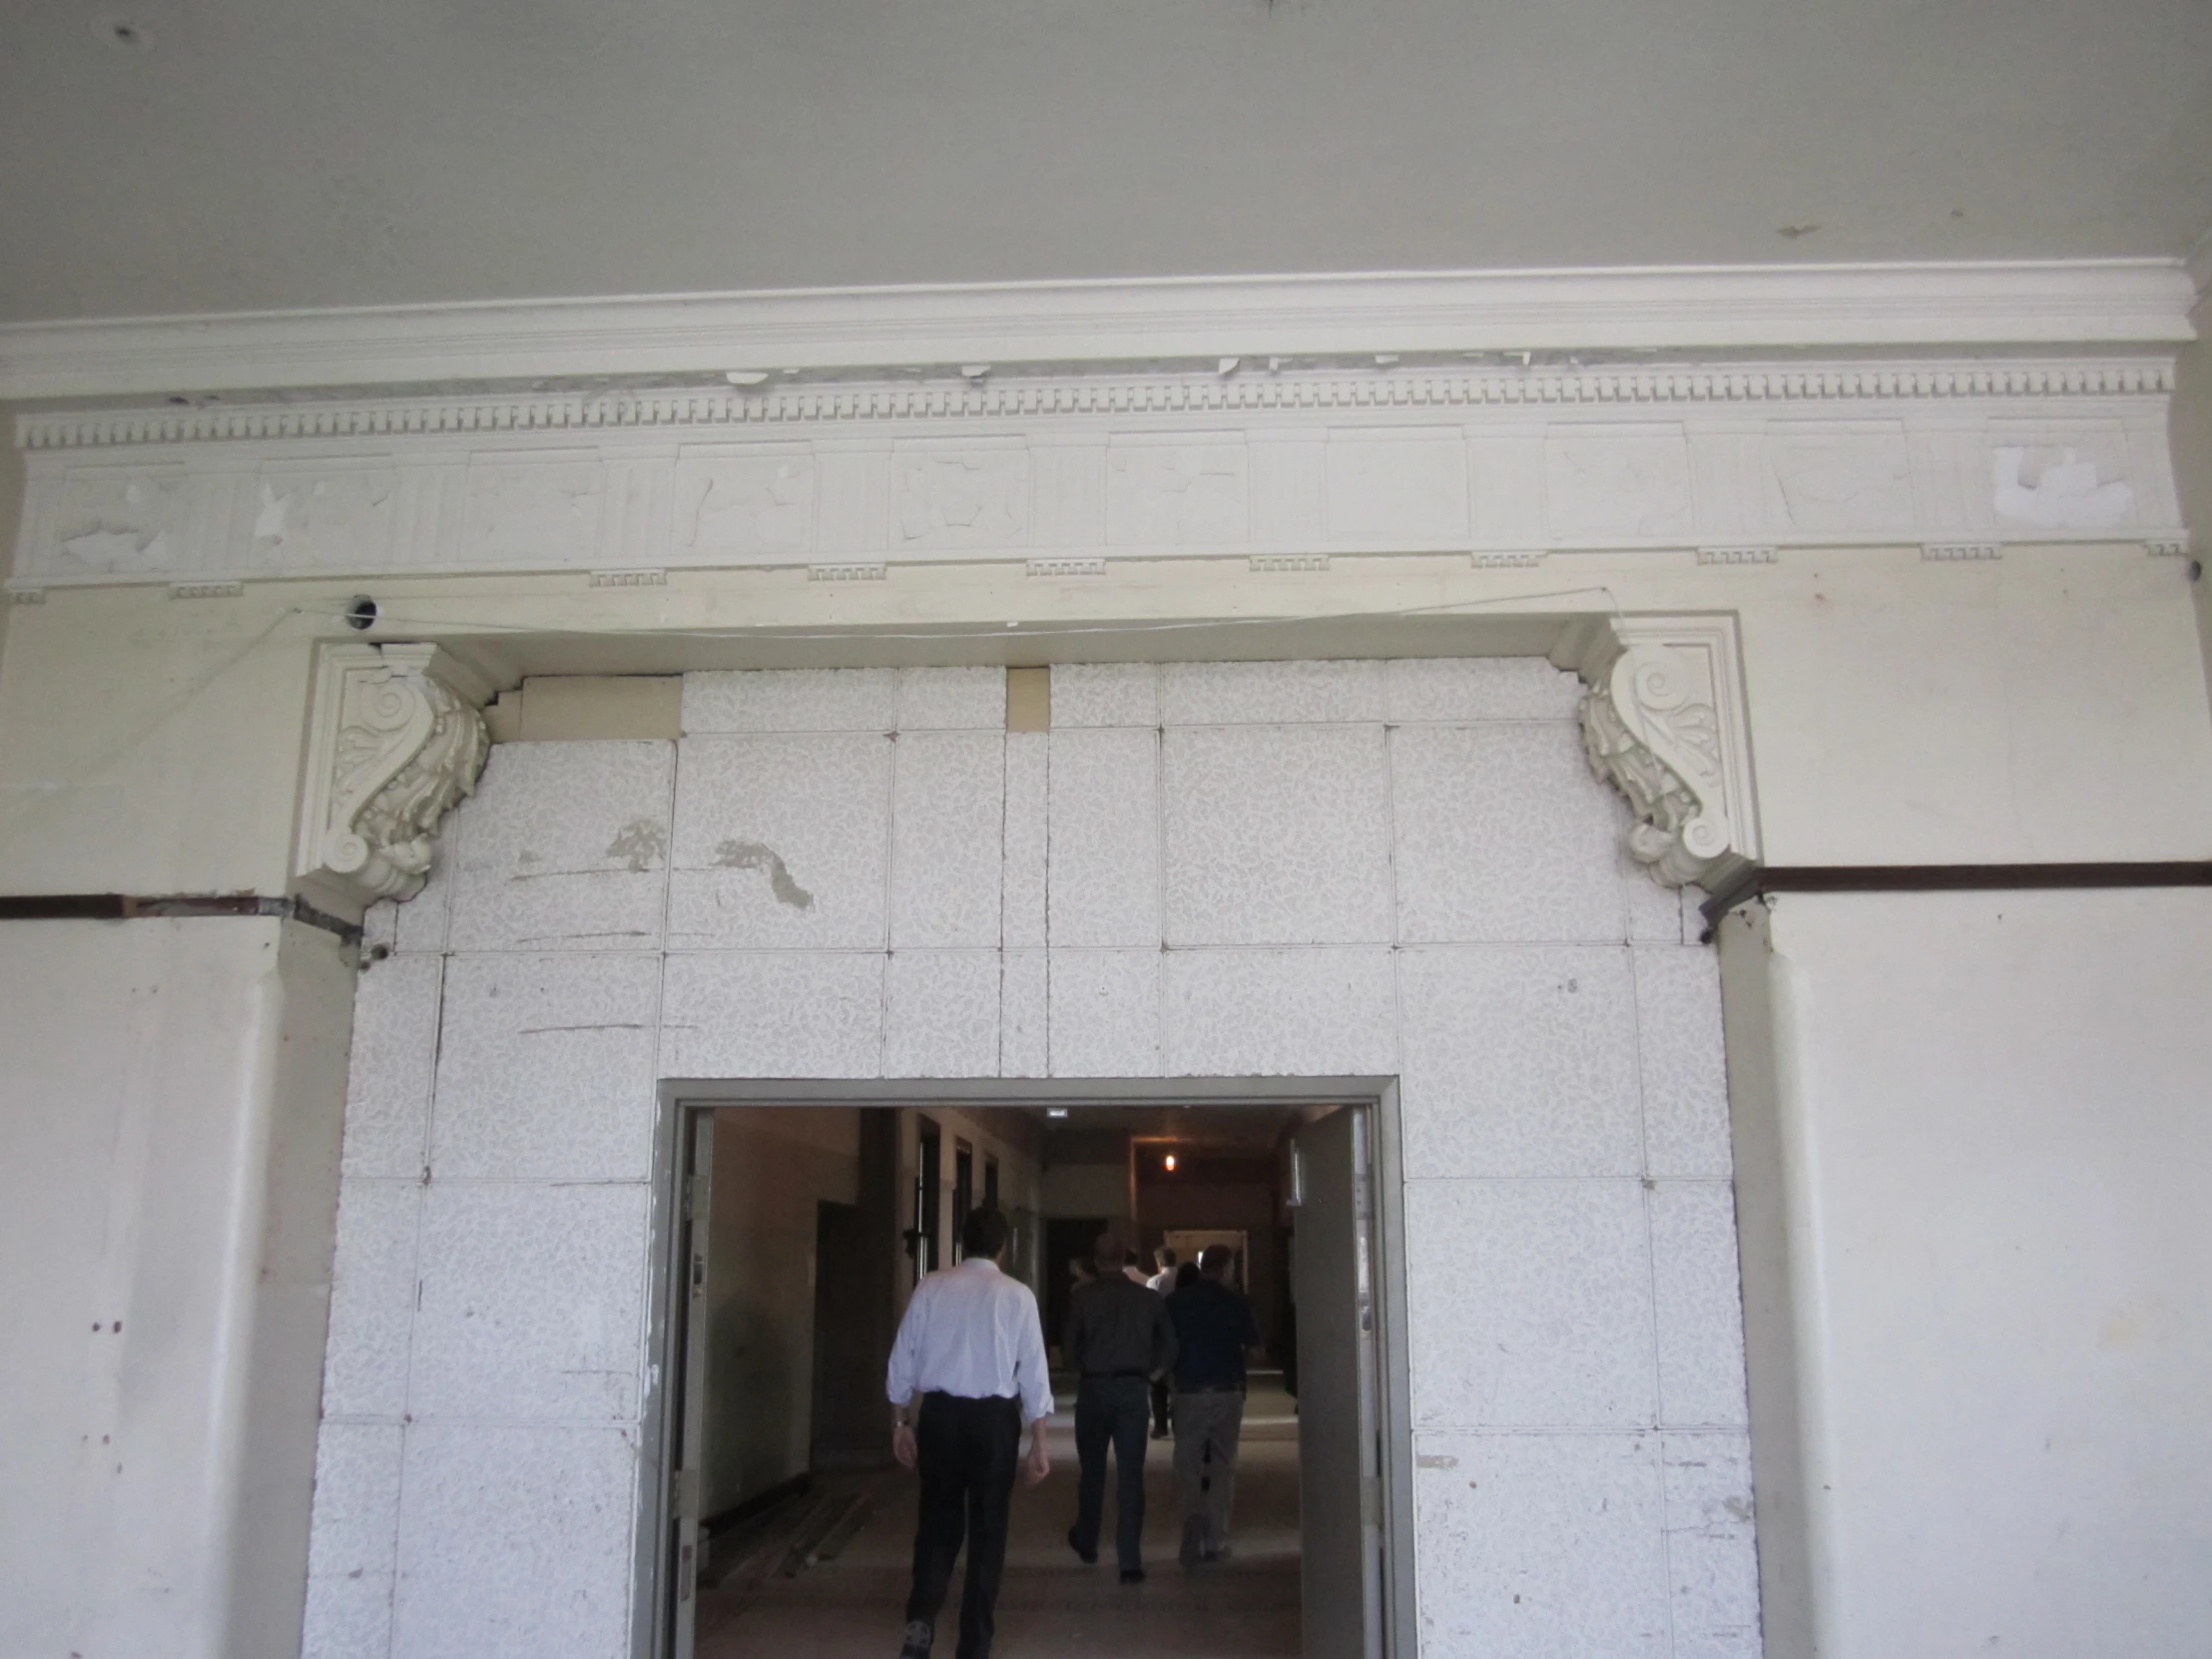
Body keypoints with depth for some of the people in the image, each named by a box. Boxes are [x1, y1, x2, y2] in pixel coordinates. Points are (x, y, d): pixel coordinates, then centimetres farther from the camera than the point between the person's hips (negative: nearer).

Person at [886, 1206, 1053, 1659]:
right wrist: (1038, 1444, 1)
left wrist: (901, 1423, 15)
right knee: (987, 1528, 11)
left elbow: (902, 1359, 4)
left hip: (939, 1413, 2)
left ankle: (920, 1619, -3)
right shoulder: (1017, 1295, -3)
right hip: (994, 1417, -1)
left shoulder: (931, 1287, 1)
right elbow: (1033, 1371, -4)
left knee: (937, 1521, 15)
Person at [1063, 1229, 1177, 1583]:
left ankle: (1086, 1542, 35)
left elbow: (1069, 1349, -3)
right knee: (1131, 1477, 2)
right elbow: (1168, 1348, 3)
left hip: (1094, 1390, 0)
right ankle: (1130, 1562, -2)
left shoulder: (1085, 1297, -6)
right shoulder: (1148, 1298, 0)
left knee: (1092, 1471, 17)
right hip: (1134, 1391, 0)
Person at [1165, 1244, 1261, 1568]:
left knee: (1188, 1464, 5)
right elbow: (1253, 1341, 8)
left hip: (1189, 1393, 0)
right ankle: (1215, 1540, 10)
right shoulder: (1236, 1303, -5)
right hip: (1228, 1393, 0)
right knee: (1222, 1466, 10)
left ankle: (1194, 1518, -20)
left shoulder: (1176, 1302, -5)